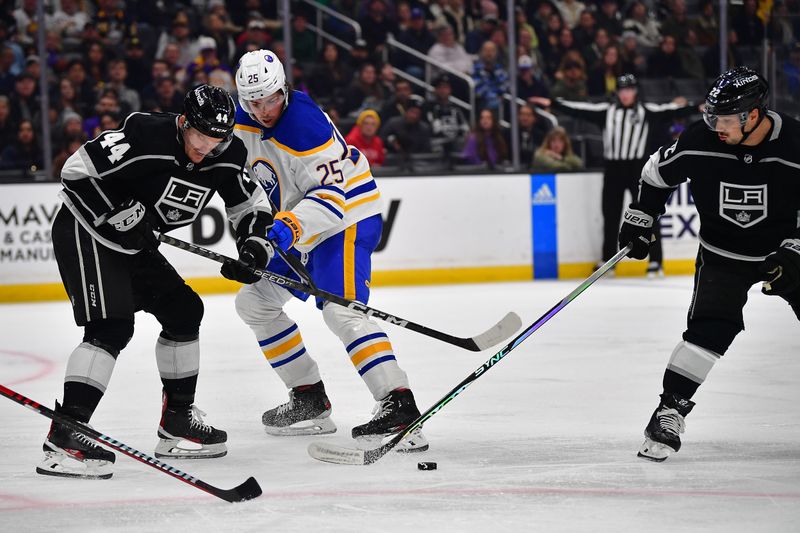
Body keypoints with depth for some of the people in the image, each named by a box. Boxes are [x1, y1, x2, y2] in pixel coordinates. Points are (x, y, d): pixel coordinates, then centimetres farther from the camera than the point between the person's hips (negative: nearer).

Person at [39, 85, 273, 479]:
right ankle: (63, 439, -29)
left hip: (132, 240, 9)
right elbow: (75, 172, -24)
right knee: (112, 326, -22)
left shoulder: (225, 158, -3)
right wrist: (117, 217, -25)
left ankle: (177, 422, 26)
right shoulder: (146, 137, -26)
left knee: (184, 311, 12)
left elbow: (251, 205, 10)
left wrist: (254, 243, -10)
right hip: (85, 229, -9)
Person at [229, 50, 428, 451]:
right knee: (254, 301, 12)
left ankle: (399, 407, -34)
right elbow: (248, 180, 18)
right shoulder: (243, 123, 0)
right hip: (295, 228, 10)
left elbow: (332, 192, -31)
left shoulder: (305, 124, -26)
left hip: (348, 216, -10)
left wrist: (289, 227, -42)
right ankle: (310, 400, 18)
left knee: (341, 310, -26)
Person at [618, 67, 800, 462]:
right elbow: (658, 172, 2)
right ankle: (671, 409, -13)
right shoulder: (699, 142, -19)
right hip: (722, 252, 0)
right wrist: (640, 219, 3)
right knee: (710, 328, -19)